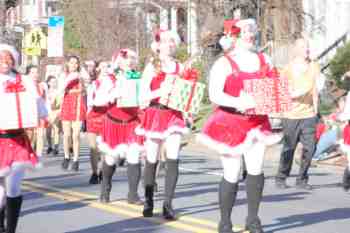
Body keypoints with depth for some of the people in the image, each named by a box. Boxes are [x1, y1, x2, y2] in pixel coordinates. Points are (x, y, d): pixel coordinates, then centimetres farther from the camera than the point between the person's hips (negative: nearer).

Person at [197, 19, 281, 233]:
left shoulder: (264, 61, 9)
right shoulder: (224, 63, -7)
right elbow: (214, 94, -18)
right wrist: (237, 102, -33)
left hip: (257, 121, 4)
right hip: (230, 122, -4)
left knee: (256, 169, -7)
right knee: (232, 175, -1)